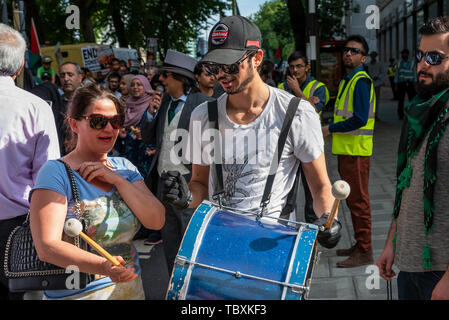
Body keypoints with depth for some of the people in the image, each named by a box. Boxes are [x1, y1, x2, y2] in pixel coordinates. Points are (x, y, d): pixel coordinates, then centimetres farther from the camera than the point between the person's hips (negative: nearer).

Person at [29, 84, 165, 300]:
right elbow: (46, 247, -23)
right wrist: (103, 266, -37)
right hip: (76, 294, -5)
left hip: (131, 289, 6)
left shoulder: (124, 168, 5)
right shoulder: (56, 172, -13)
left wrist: (117, 179, -15)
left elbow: (156, 221, -5)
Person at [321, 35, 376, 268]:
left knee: (358, 200, -6)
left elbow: (359, 119, -21)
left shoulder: (361, 82, -14)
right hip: (346, 150, 10)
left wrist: (330, 129, -13)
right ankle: (360, 245, 25)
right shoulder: (346, 81, 17)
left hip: (356, 150, -10)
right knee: (352, 199, 15)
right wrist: (332, 129, 12)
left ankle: (364, 252, 0)